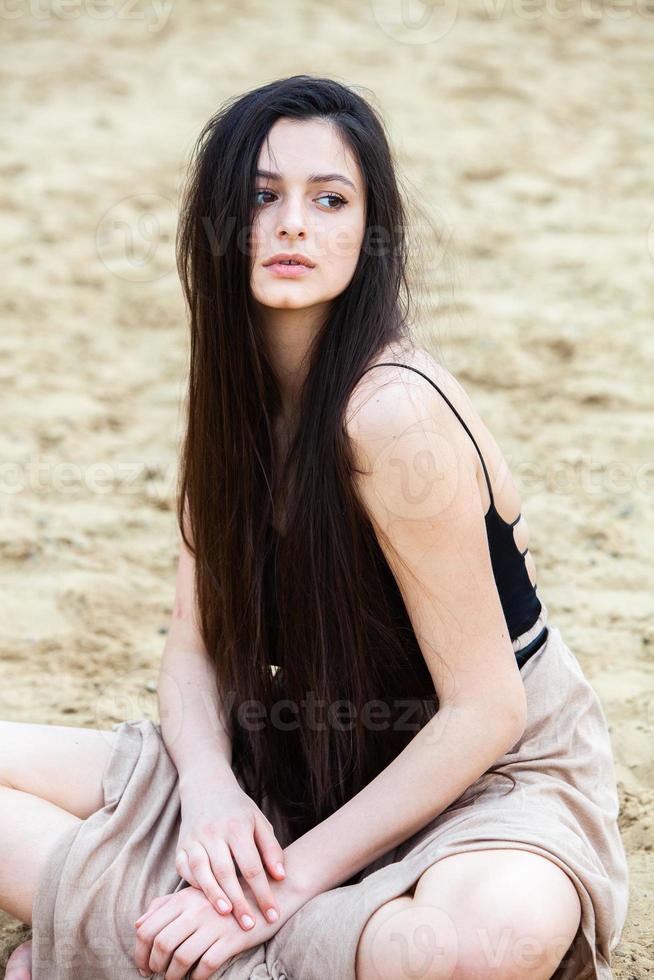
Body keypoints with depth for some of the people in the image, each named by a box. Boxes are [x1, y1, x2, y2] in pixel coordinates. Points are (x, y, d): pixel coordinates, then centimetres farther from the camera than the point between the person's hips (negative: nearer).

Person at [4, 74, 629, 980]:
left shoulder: (392, 414, -25)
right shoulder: (236, 391, -1)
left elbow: (485, 712, -22)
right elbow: (197, 642, 2)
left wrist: (295, 875, -22)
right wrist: (211, 787, -19)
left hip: (487, 774, -5)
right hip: (305, 765, 6)